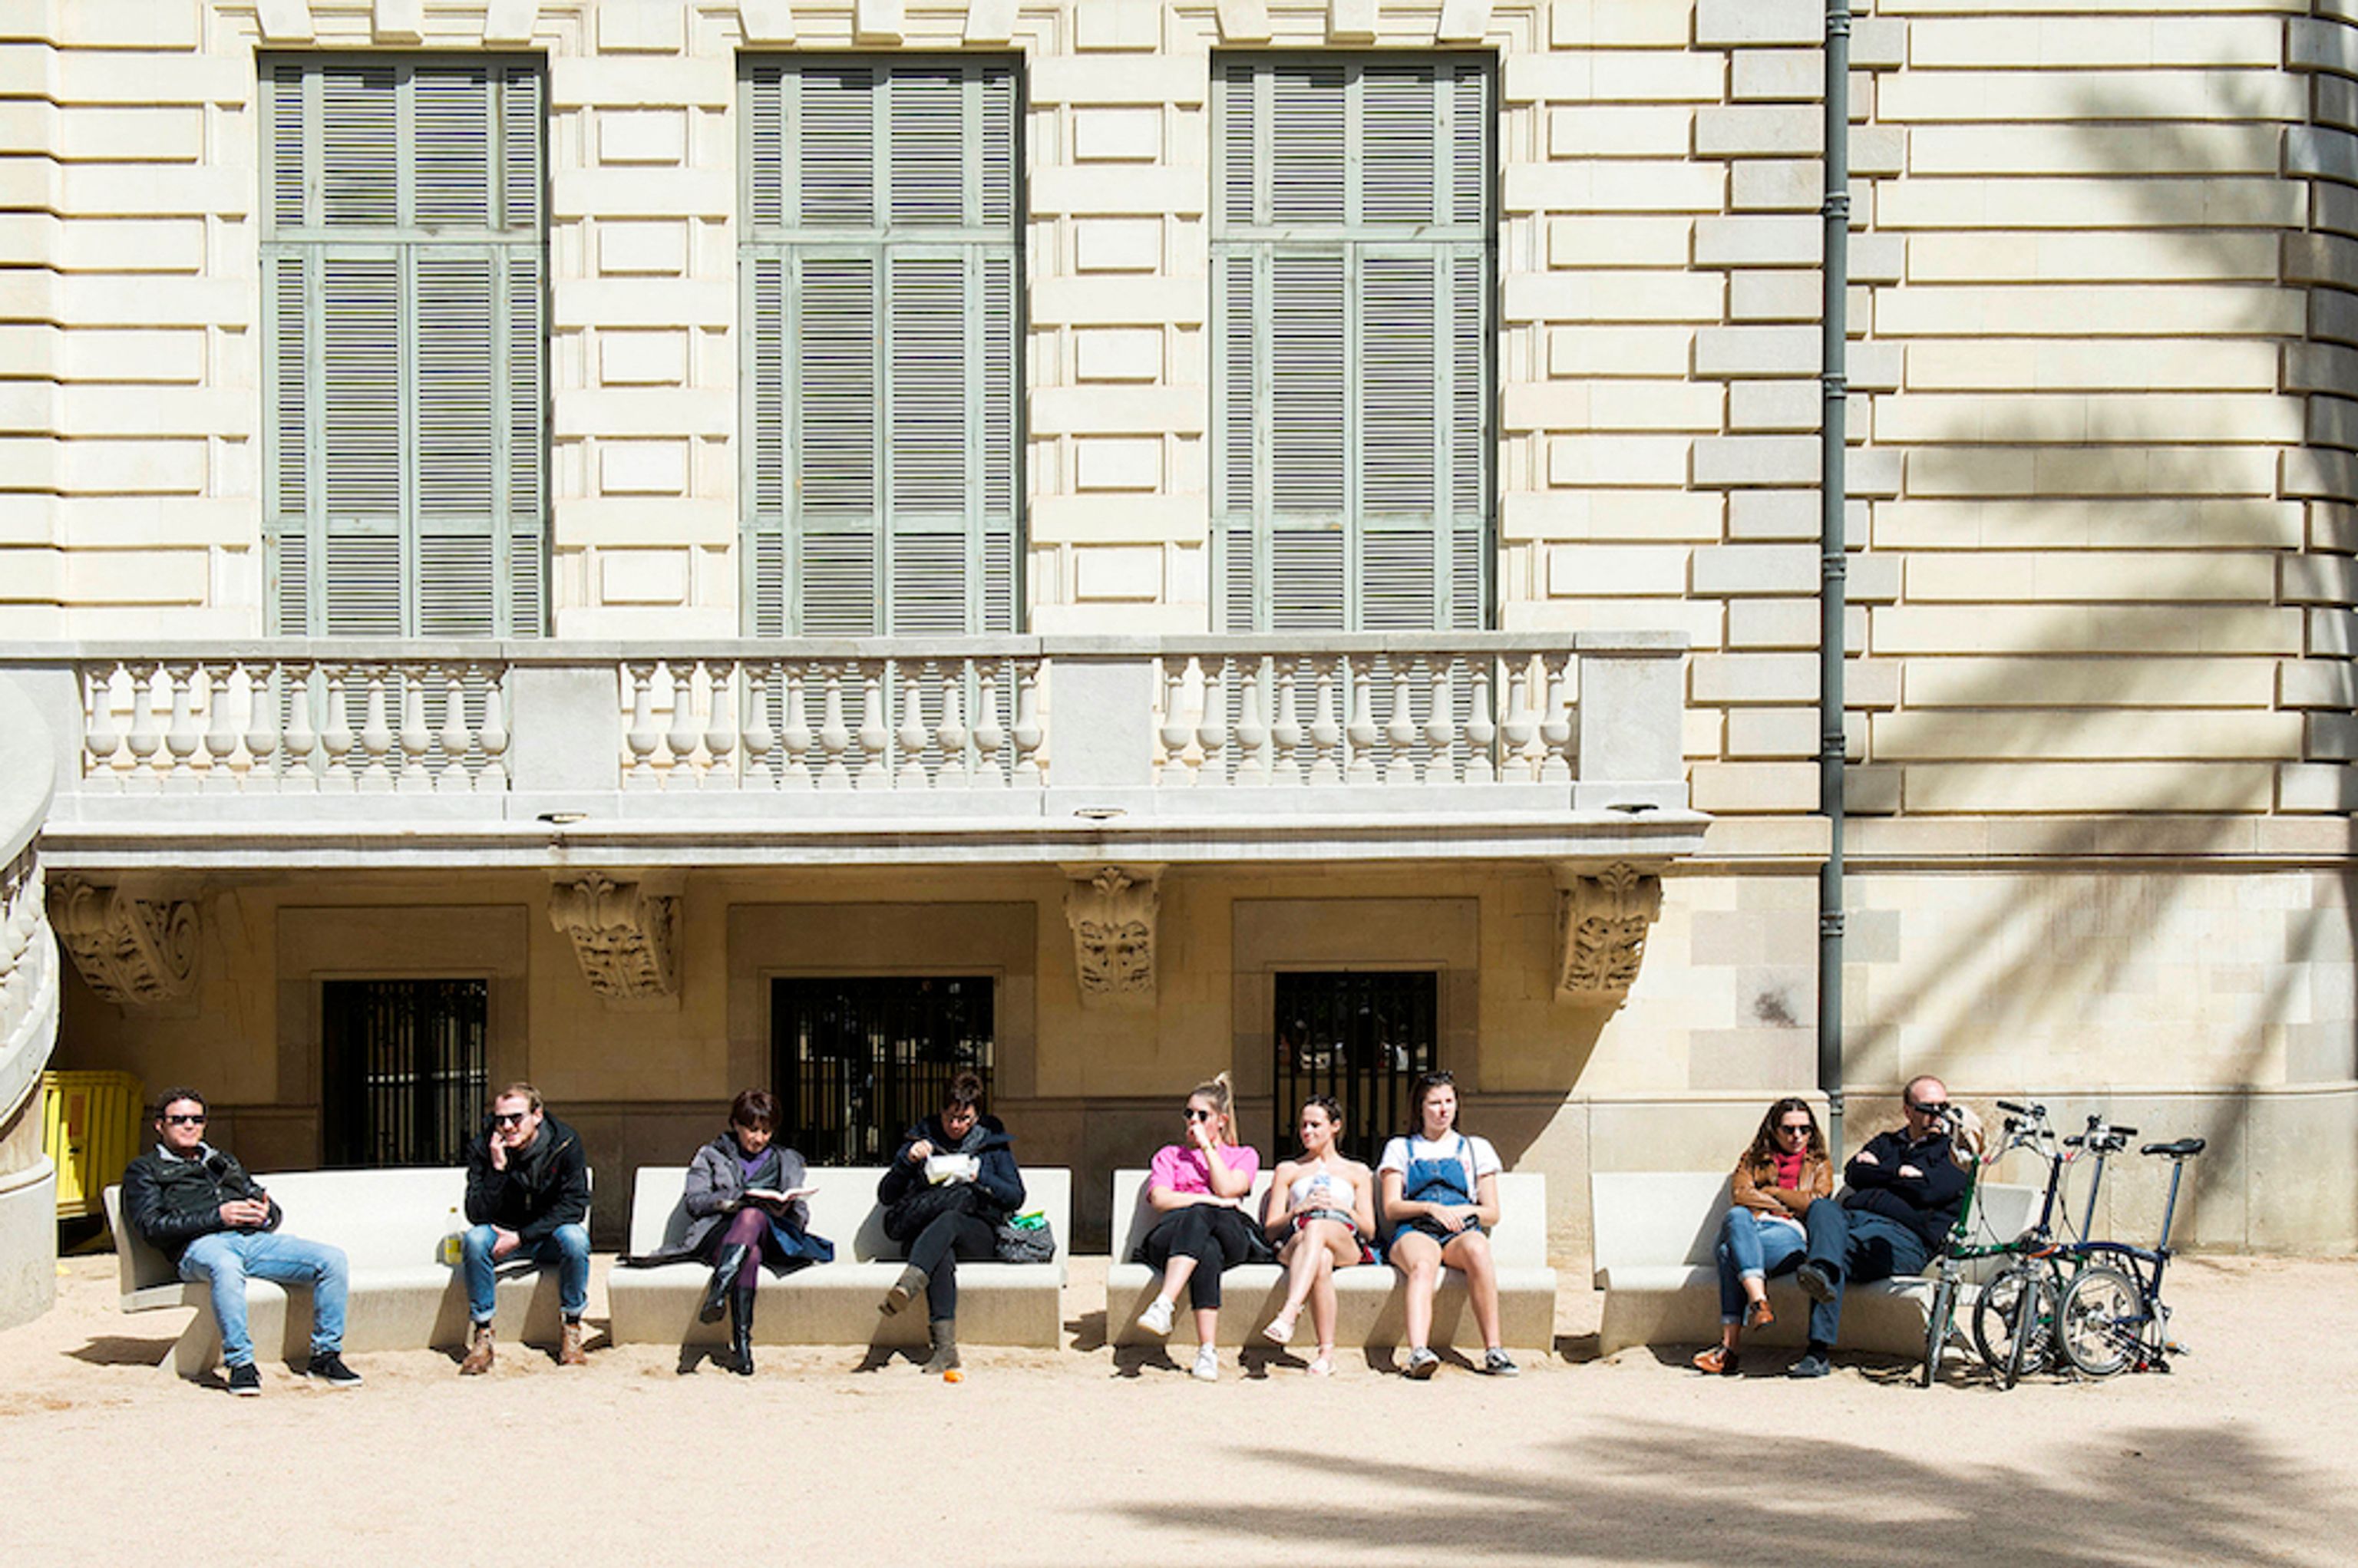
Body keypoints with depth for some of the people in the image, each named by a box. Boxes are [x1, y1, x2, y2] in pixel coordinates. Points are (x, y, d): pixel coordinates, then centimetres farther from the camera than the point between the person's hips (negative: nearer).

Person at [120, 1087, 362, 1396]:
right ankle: (240, 1363, -35)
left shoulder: (225, 1163, 36)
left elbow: (274, 1213, 30)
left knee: (333, 1260, -18)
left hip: (254, 1239, 5)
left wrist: (265, 1213, 2)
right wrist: (217, 1217, -10)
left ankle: (326, 1354, -12)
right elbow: (152, 1227, -1)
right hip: (201, 1244, -5)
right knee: (226, 1267, -44)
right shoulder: (144, 1170, 18)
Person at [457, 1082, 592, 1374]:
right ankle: (481, 1336, -21)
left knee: (575, 1238, -33)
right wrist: (497, 1168, -30)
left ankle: (572, 1333, -20)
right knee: (474, 1239, -30)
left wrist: (522, 1237, -25)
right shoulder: (482, 1148, -13)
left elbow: (573, 1206, -17)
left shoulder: (565, 1142, -15)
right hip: (502, 1235, 1)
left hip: (548, 1237, -1)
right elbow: (477, 1215, -17)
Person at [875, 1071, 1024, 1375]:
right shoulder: (920, 1139, 16)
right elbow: (885, 1196, 12)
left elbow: (1015, 1198, 9)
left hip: (979, 1235, 0)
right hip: (924, 1234, 0)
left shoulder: (993, 1144, 16)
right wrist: (907, 1161, -5)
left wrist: (980, 1176, -7)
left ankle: (908, 1284, -63)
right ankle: (945, 1345, -48)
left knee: (950, 1220, -36)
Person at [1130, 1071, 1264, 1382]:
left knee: (1200, 1216, -40)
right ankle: (1207, 1350, -51)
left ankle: (1164, 1303, -54)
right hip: (1171, 1237, 1)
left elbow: (1227, 1189, 3)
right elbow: (1160, 1200, 7)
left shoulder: (1244, 1156, 26)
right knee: (1206, 1252, -40)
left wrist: (1206, 1146, 8)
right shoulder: (1169, 1155, 28)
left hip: (1231, 1238, -1)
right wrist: (1210, 1201, -5)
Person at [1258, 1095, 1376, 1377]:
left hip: (1346, 1244, -1)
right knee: (1321, 1260, -41)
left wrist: (1342, 1207, -1)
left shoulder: (1357, 1172, 29)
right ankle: (1327, 1352, -48)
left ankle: (1288, 1314, -59)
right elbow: (1271, 1231, 19)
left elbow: (1369, 1230, 18)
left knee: (1317, 1228, -41)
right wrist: (1300, 1208, -1)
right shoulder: (1287, 1170, 30)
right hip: (1296, 1243, 1)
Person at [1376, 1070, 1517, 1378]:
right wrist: (1431, 1208, -7)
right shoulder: (1400, 1149, 23)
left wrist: (1463, 1211, -3)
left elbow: (1492, 1214, 19)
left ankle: (1493, 1350, -42)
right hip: (1414, 1232, -1)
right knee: (1423, 1265, -39)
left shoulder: (1476, 1148, 26)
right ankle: (1418, 1352, -61)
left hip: (1461, 1232, 1)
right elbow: (1391, 1208, 11)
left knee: (1477, 1250, -39)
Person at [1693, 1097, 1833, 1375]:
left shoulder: (1819, 1166, 24)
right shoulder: (1753, 1160, 25)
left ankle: (1731, 1343, -45)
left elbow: (1815, 1201, 4)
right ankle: (1759, 1301, -51)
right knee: (1737, 1216, -38)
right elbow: (1740, 1195, 5)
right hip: (1748, 1228, 2)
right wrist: (1790, 1205, 4)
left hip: (1790, 1234, -2)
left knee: (1730, 1252, -35)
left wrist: (1769, 1191, 6)